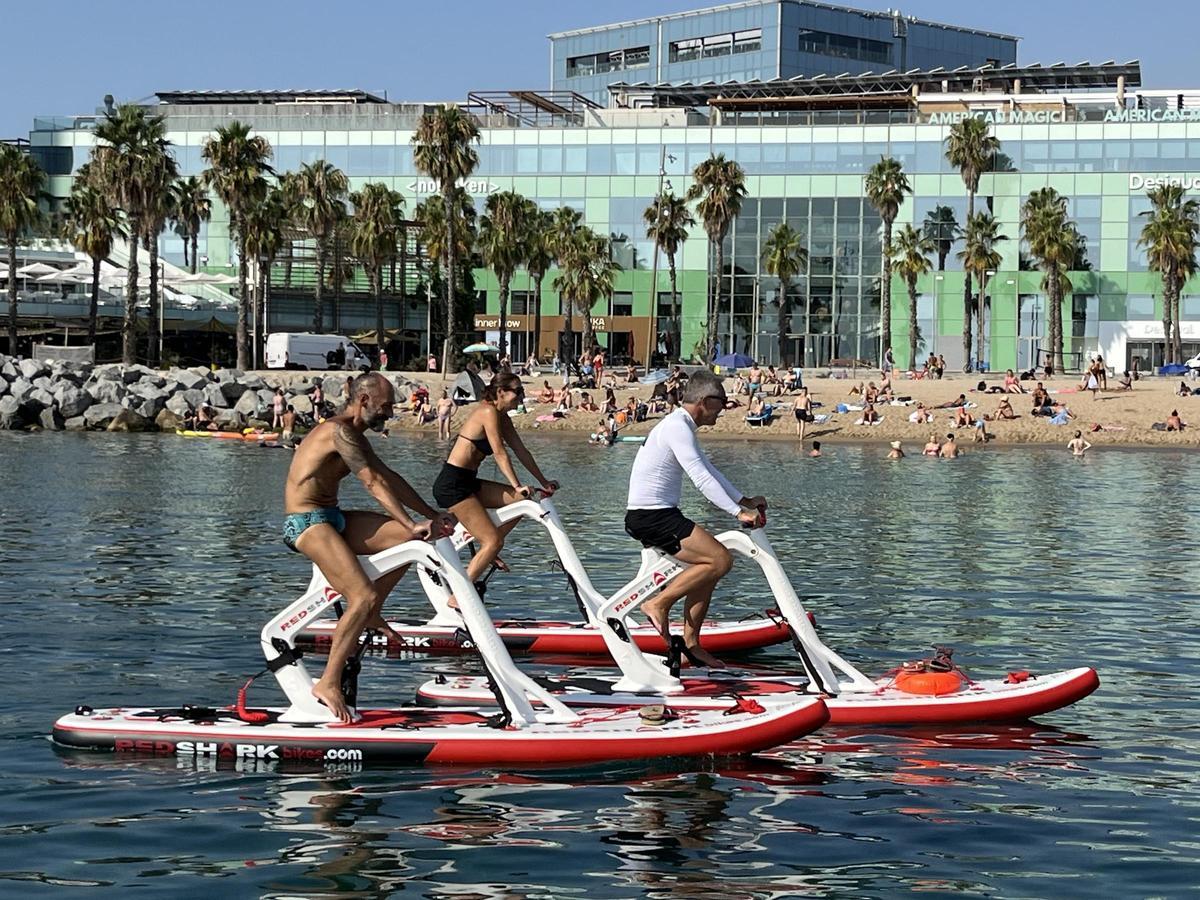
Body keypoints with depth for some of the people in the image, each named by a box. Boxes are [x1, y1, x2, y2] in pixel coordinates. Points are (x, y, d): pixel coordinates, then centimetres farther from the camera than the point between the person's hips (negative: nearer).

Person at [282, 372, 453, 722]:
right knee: (364, 597, -24)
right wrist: (413, 526, -23)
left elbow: (389, 479, 21)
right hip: (306, 522, -10)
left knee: (411, 538, 5)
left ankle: (369, 614, 14)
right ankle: (328, 683, -20)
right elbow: (374, 483, -21)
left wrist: (431, 515, 16)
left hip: (332, 518, 10)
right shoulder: (339, 431, -15)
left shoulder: (355, 437, 17)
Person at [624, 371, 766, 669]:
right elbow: (702, 479, -22)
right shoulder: (677, 427, -15)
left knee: (707, 567, 15)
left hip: (658, 514, 11)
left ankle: (691, 644, 16)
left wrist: (745, 501, 17)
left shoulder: (681, 427, 19)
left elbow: (708, 471, 24)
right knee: (721, 560, -16)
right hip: (650, 517, -11)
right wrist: (739, 512, -23)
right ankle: (659, 605, -9)